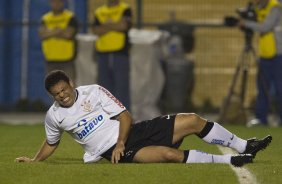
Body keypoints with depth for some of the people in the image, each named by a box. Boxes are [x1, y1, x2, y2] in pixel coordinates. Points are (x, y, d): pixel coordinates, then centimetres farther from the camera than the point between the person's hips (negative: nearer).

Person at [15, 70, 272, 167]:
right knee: (170, 154, -30)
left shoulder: (94, 91, 0)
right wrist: (34, 161, 9)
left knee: (192, 120, -5)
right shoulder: (54, 116, 0)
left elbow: (125, 116, -1)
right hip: (113, 151, -4)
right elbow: (51, 143, 20)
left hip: (133, 132, 4)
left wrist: (120, 142, -15)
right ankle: (228, 161, -21)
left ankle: (244, 147, 9)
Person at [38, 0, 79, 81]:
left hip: (67, 60, -4)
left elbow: (68, 34, -14)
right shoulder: (45, 19, 10)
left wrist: (50, 33, -6)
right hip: (50, 59, 4)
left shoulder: (71, 18, -1)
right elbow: (42, 35, -5)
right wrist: (56, 31, -15)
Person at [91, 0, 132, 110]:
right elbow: (96, 30, -1)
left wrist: (106, 25, -3)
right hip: (103, 54, 4)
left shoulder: (125, 10, 3)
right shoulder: (99, 12, 13)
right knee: (105, 88, 8)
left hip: (120, 54, -4)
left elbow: (123, 25, -15)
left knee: (122, 87, -7)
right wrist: (114, 26, -7)